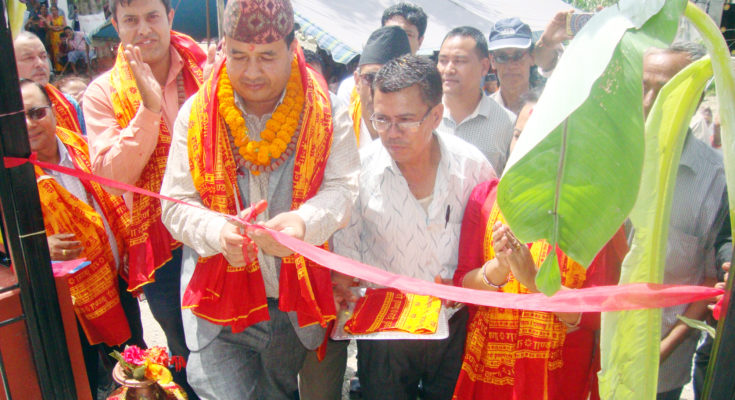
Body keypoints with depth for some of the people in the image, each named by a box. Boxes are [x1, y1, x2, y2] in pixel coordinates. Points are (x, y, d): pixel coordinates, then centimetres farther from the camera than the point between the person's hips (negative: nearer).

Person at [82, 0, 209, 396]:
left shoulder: (205, 68, 0)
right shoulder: (103, 94, -2)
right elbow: (112, 177, -14)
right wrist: (149, 108, -21)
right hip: (162, 248, -1)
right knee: (188, 353, 16)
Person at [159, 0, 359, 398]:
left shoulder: (327, 112, -5)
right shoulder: (196, 114, -3)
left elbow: (342, 189, -12)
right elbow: (176, 205, -5)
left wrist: (304, 222, -34)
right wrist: (218, 232, -27)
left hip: (295, 302, 1)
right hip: (219, 299, -1)